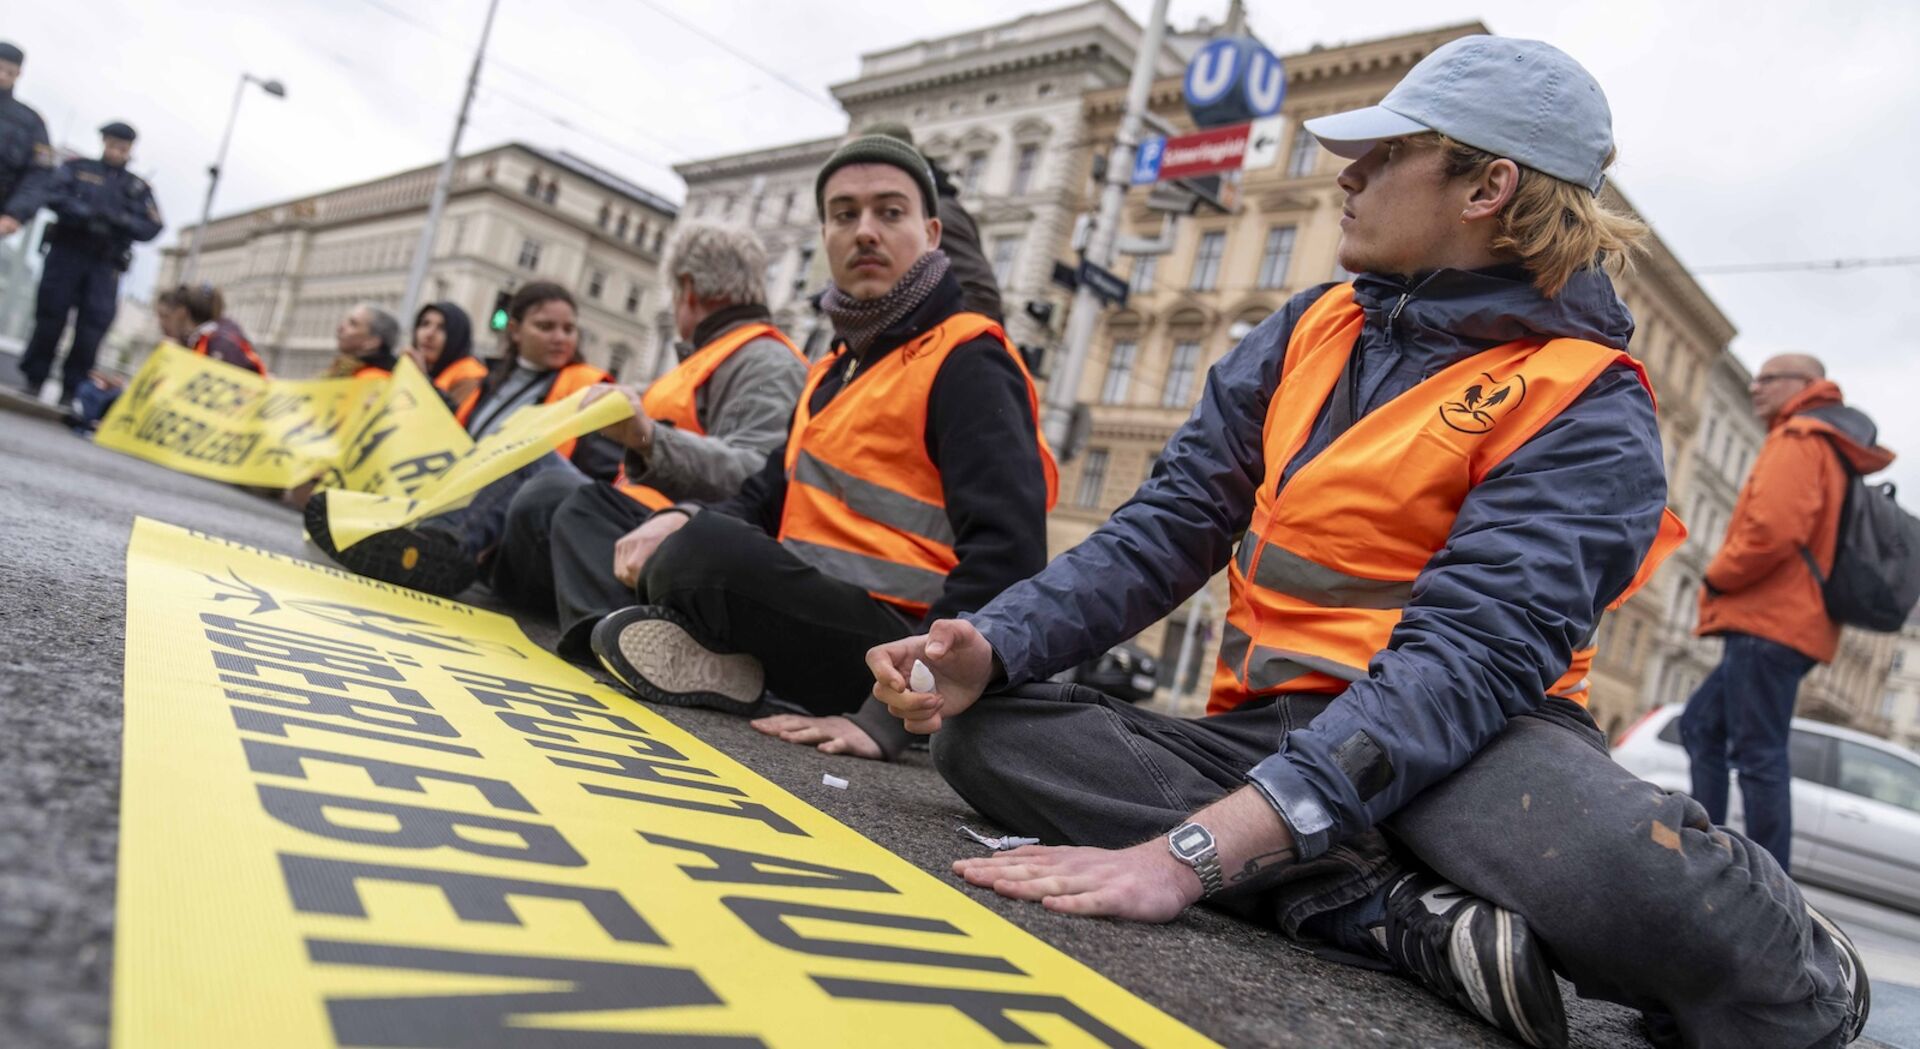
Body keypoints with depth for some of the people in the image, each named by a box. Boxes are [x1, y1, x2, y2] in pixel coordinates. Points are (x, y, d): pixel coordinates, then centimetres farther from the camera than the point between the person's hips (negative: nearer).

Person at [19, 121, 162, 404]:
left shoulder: (138, 187, 13)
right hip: (66, 253, -1)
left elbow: (151, 228, 1)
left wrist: (118, 220, -17)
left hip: (105, 265, 1)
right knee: (50, 317, -1)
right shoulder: (76, 168, 11)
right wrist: (89, 215, -20)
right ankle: (33, 380, 8)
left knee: (92, 328, -6)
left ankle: (71, 391, 0)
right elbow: (55, 195, -6)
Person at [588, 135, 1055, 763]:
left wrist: (890, 715, -28)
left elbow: (1006, 556, -21)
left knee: (700, 553, -31)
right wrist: (680, 521, -4)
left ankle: (724, 665, -4)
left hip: (892, 648, -9)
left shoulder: (968, 365, -10)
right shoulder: (837, 368, 19)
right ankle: (718, 658, -8)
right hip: (816, 613, 9)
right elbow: (769, 500, 20)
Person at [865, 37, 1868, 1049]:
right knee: (984, 732, -16)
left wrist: (1194, 851, -35)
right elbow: (1170, 525, 5)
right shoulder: (1314, 329, 10)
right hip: (1269, 726, 6)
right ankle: (1413, 915, -23)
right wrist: (994, 646, -13)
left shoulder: (1585, 409, -8)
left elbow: (1465, 660, -22)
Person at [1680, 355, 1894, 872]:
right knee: (1702, 725, 15)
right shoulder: (1829, 451, 24)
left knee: (1758, 754, -8)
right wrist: (1725, 586, 15)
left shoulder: (1798, 439, -8)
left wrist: (1717, 576, -8)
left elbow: (1772, 528, -23)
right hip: (1788, 624, 11)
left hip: (1768, 623, -11)